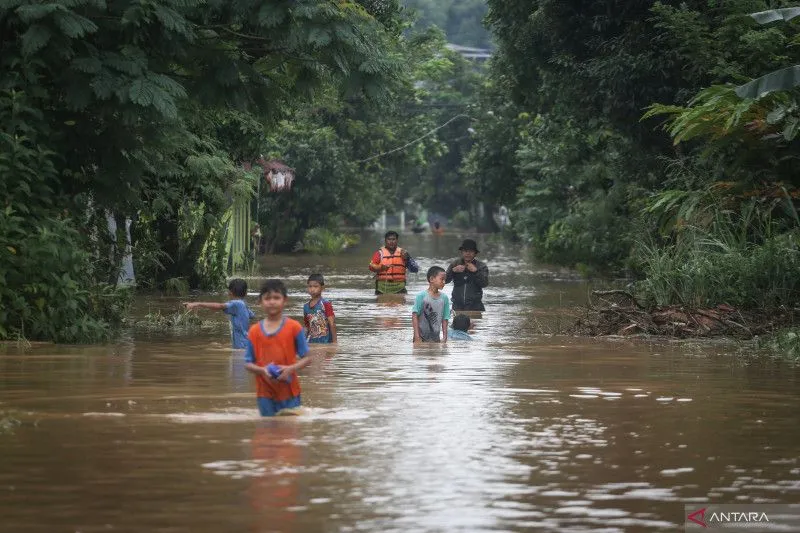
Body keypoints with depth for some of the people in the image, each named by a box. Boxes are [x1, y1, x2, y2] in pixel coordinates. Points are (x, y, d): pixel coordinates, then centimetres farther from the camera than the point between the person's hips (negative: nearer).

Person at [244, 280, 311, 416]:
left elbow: (307, 358, 0)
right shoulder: (254, 331, 3)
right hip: (265, 393, 2)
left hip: (289, 391, -2)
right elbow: (248, 363, 6)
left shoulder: (294, 328, -3)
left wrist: (291, 369, -19)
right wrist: (262, 370, -15)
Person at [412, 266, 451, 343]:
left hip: (435, 339, 4)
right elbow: (415, 316, -9)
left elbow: (444, 319, 7)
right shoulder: (421, 296, -8)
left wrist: (444, 338, 2)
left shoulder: (444, 298, 4)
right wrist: (417, 337, -15)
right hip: (421, 336, -4)